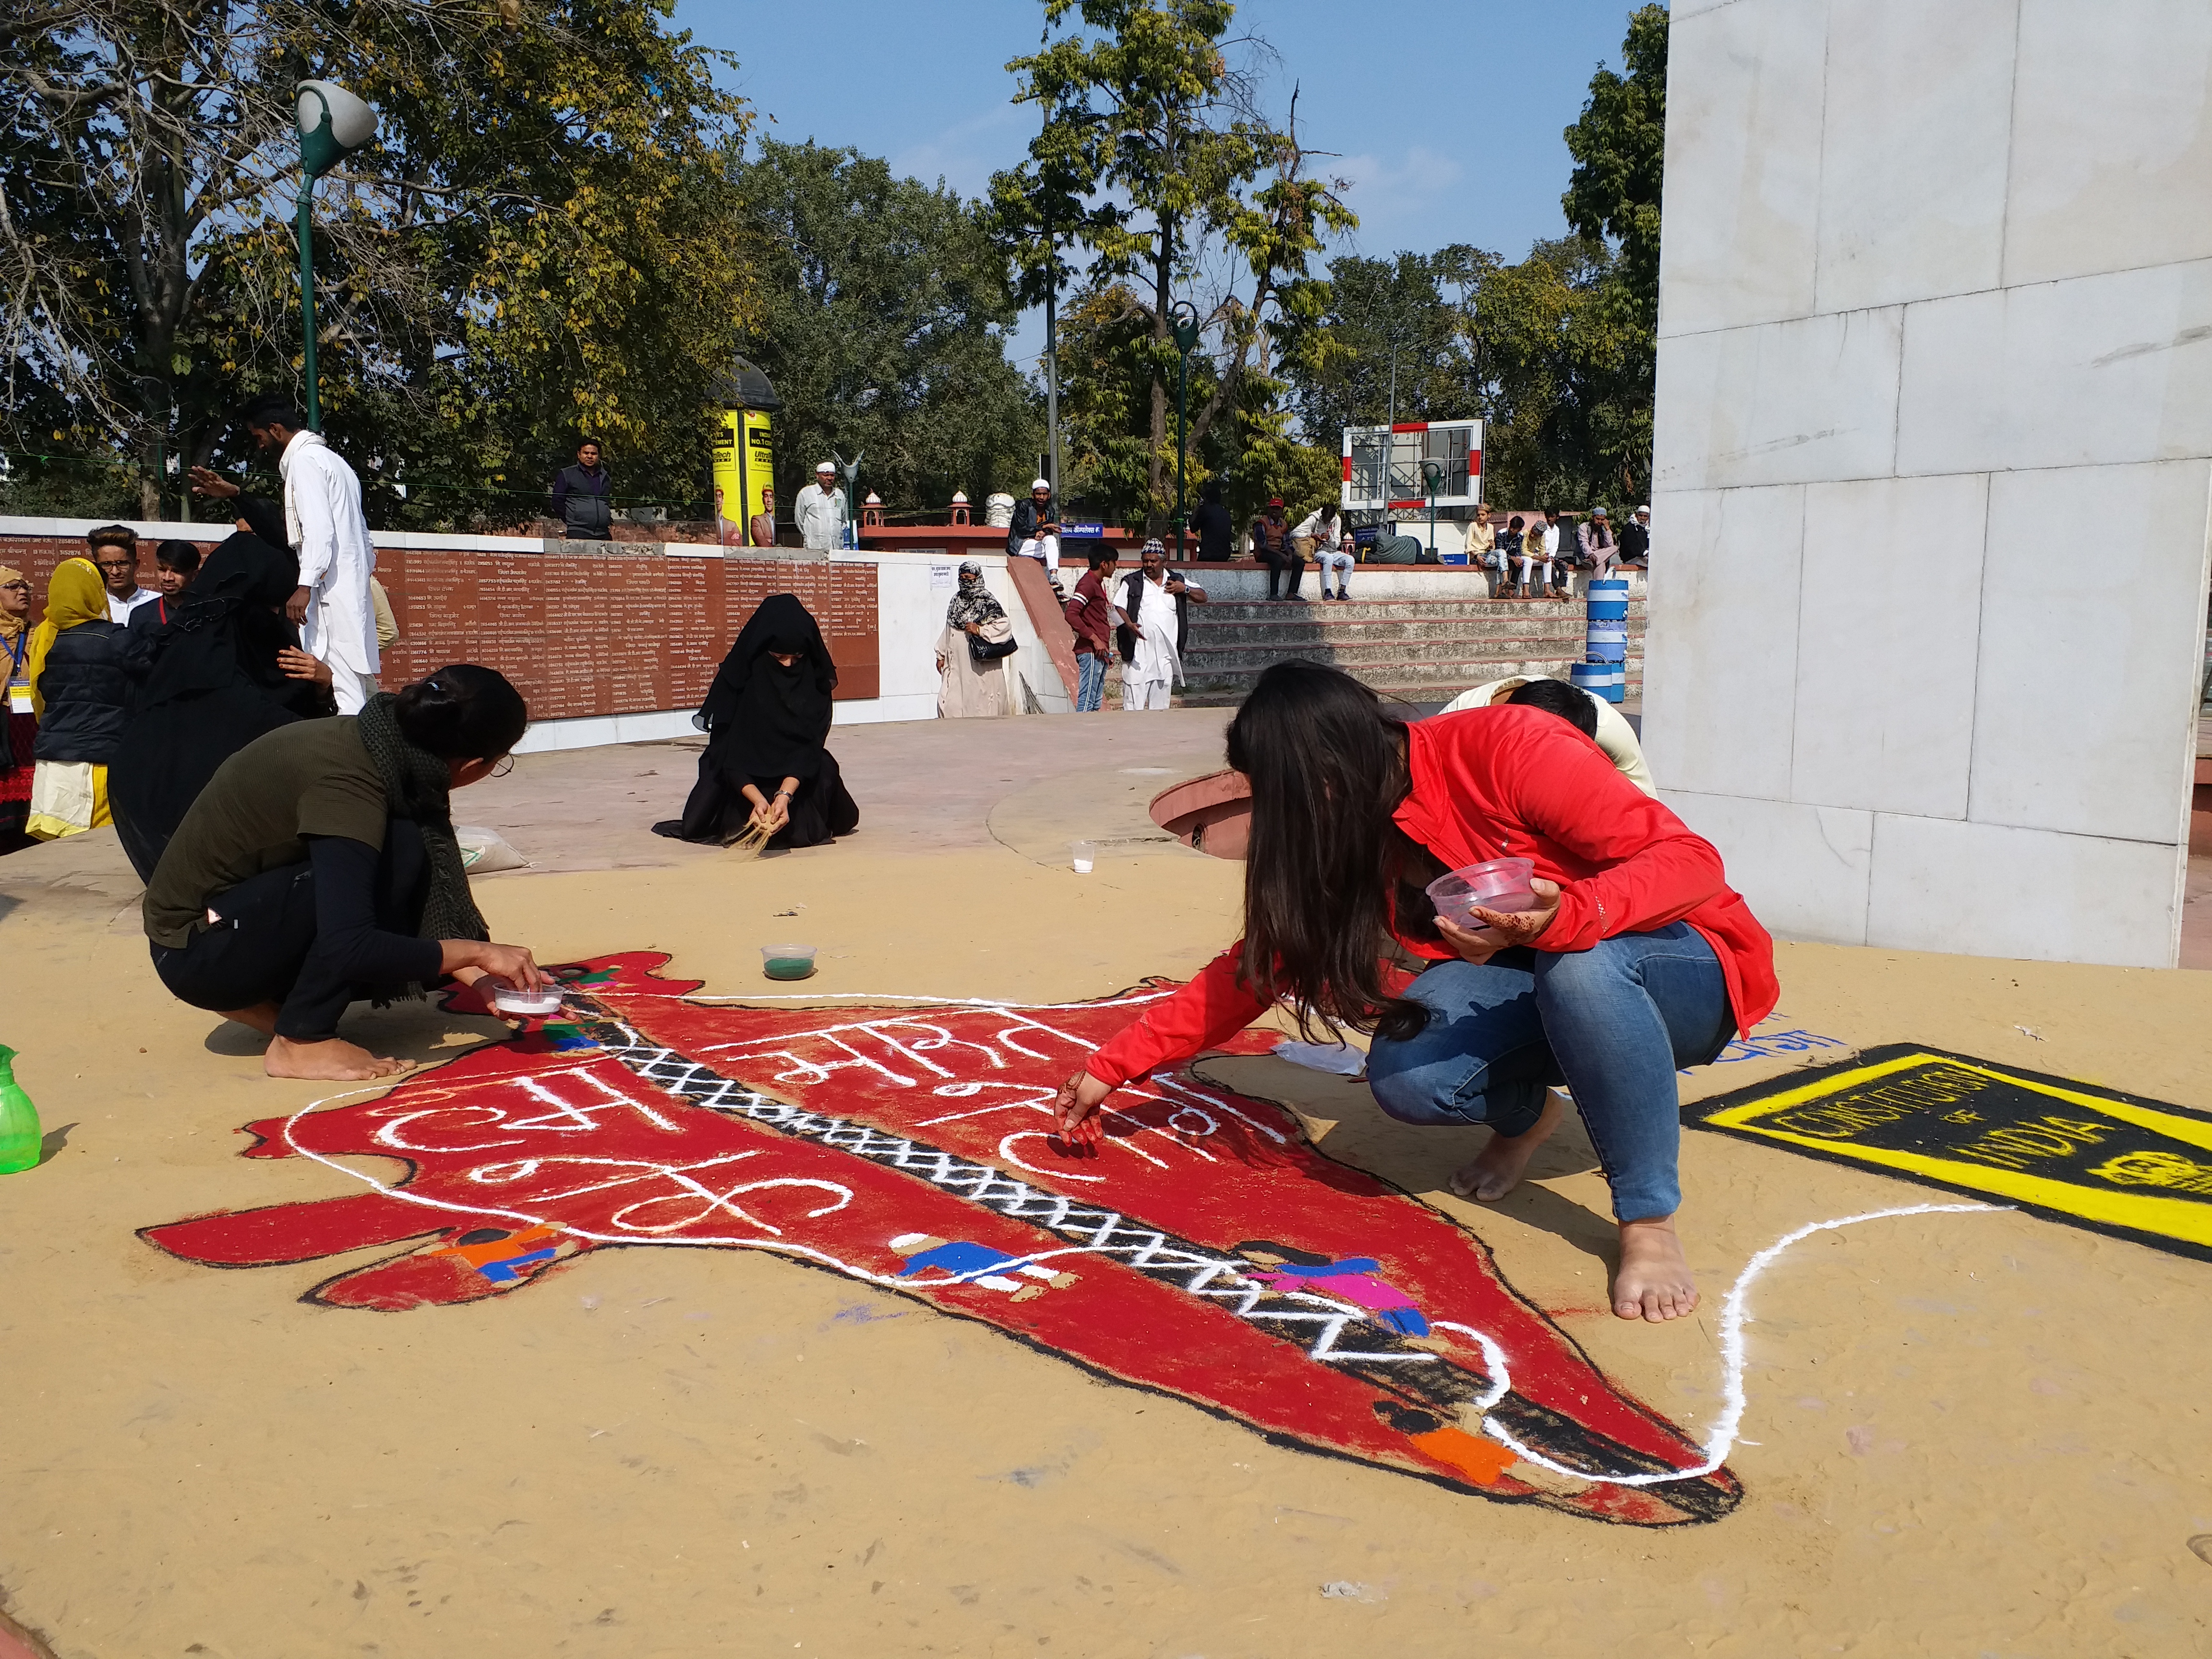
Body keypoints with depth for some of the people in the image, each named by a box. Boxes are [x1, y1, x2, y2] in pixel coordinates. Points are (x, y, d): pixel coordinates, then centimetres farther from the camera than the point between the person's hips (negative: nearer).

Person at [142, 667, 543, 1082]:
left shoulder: (373, 743, -5)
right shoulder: (346, 783, -30)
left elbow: (429, 905, 3)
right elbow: (348, 948, -36)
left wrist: (477, 979, -5)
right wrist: (476, 951, -27)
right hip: (194, 950, -9)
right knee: (397, 855, -24)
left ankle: (259, 1000, 8)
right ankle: (301, 1042, -15)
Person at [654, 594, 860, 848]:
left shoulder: (814, 680, -10)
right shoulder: (738, 677, -16)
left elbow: (809, 743, -20)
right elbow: (728, 751, -20)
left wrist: (785, 795, -38)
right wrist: (758, 799, -37)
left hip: (799, 777, 1)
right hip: (744, 779, -1)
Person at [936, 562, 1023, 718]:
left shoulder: (988, 602, -7)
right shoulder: (957, 601, 13)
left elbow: (1005, 625, -14)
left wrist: (980, 630, -20)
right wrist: (941, 655, 18)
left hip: (980, 663, -6)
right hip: (957, 662, 6)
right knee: (948, 702, -1)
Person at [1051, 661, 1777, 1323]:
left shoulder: (1508, 748, -24)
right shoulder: (1345, 839, -5)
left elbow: (1690, 860, -26)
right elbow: (1250, 970, 1)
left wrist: (1565, 917, -45)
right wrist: (1111, 1066, -1)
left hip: (1684, 966, -5)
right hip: (1532, 987, 5)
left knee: (1580, 965, -40)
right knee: (1404, 1076, -26)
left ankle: (1649, 1222, -21)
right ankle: (1524, 1112, 9)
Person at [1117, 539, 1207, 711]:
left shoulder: (1176, 582, 14)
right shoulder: (1132, 582, 7)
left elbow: (1202, 597, 17)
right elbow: (1119, 608, 1)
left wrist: (1185, 589, -1)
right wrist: (1129, 624, -19)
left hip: (1166, 655, 3)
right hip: (1138, 654, -3)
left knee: (1160, 706, 7)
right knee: (1133, 706, -9)